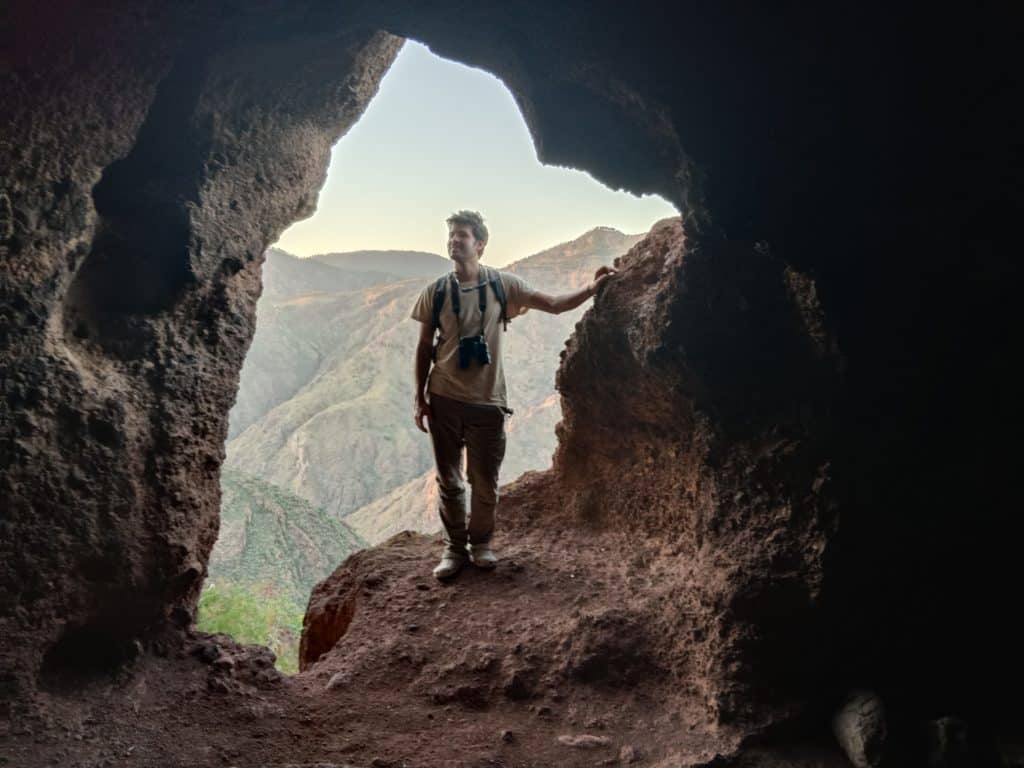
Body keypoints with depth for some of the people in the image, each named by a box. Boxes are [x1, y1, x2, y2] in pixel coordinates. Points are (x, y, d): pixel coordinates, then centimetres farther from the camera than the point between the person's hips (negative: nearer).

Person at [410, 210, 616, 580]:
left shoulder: (503, 284, -2)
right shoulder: (435, 292, -1)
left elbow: (553, 304, -1)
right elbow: (424, 346, 4)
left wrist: (590, 289, -16)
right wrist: (419, 398, 1)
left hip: (487, 402, 0)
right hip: (443, 400, 1)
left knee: (485, 482, 8)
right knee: (448, 481, 9)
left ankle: (481, 542, 30)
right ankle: (454, 548, 25)